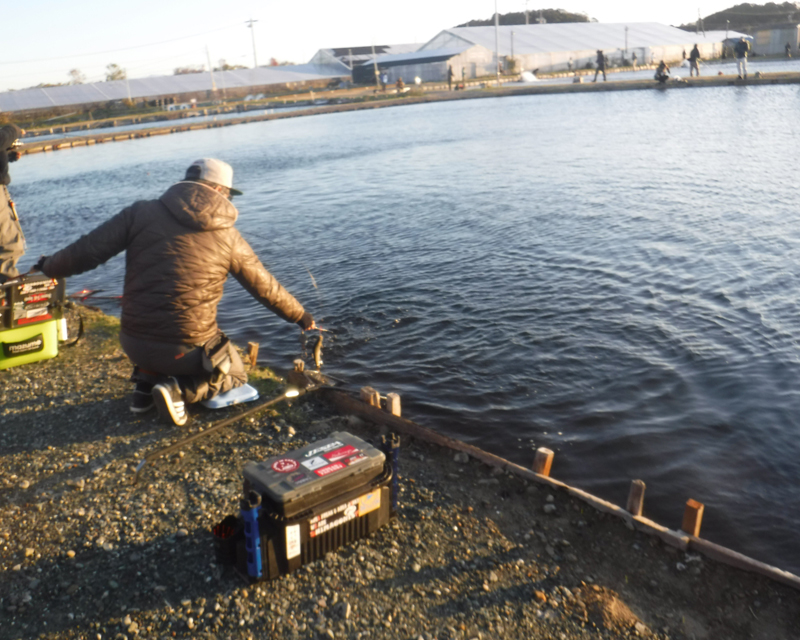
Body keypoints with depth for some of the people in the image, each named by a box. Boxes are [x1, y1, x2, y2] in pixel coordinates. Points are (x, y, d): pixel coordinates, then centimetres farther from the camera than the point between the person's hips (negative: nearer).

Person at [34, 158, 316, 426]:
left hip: (134, 343, 4)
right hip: (188, 348, -3)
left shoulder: (142, 212, 0)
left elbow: (88, 250, 1)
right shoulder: (228, 237, 0)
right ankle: (179, 390, -5)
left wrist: (49, 266, 21)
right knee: (234, 375, 24)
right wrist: (301, 316, 24)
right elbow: (265, 286, 9)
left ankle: (146, 382, 16)